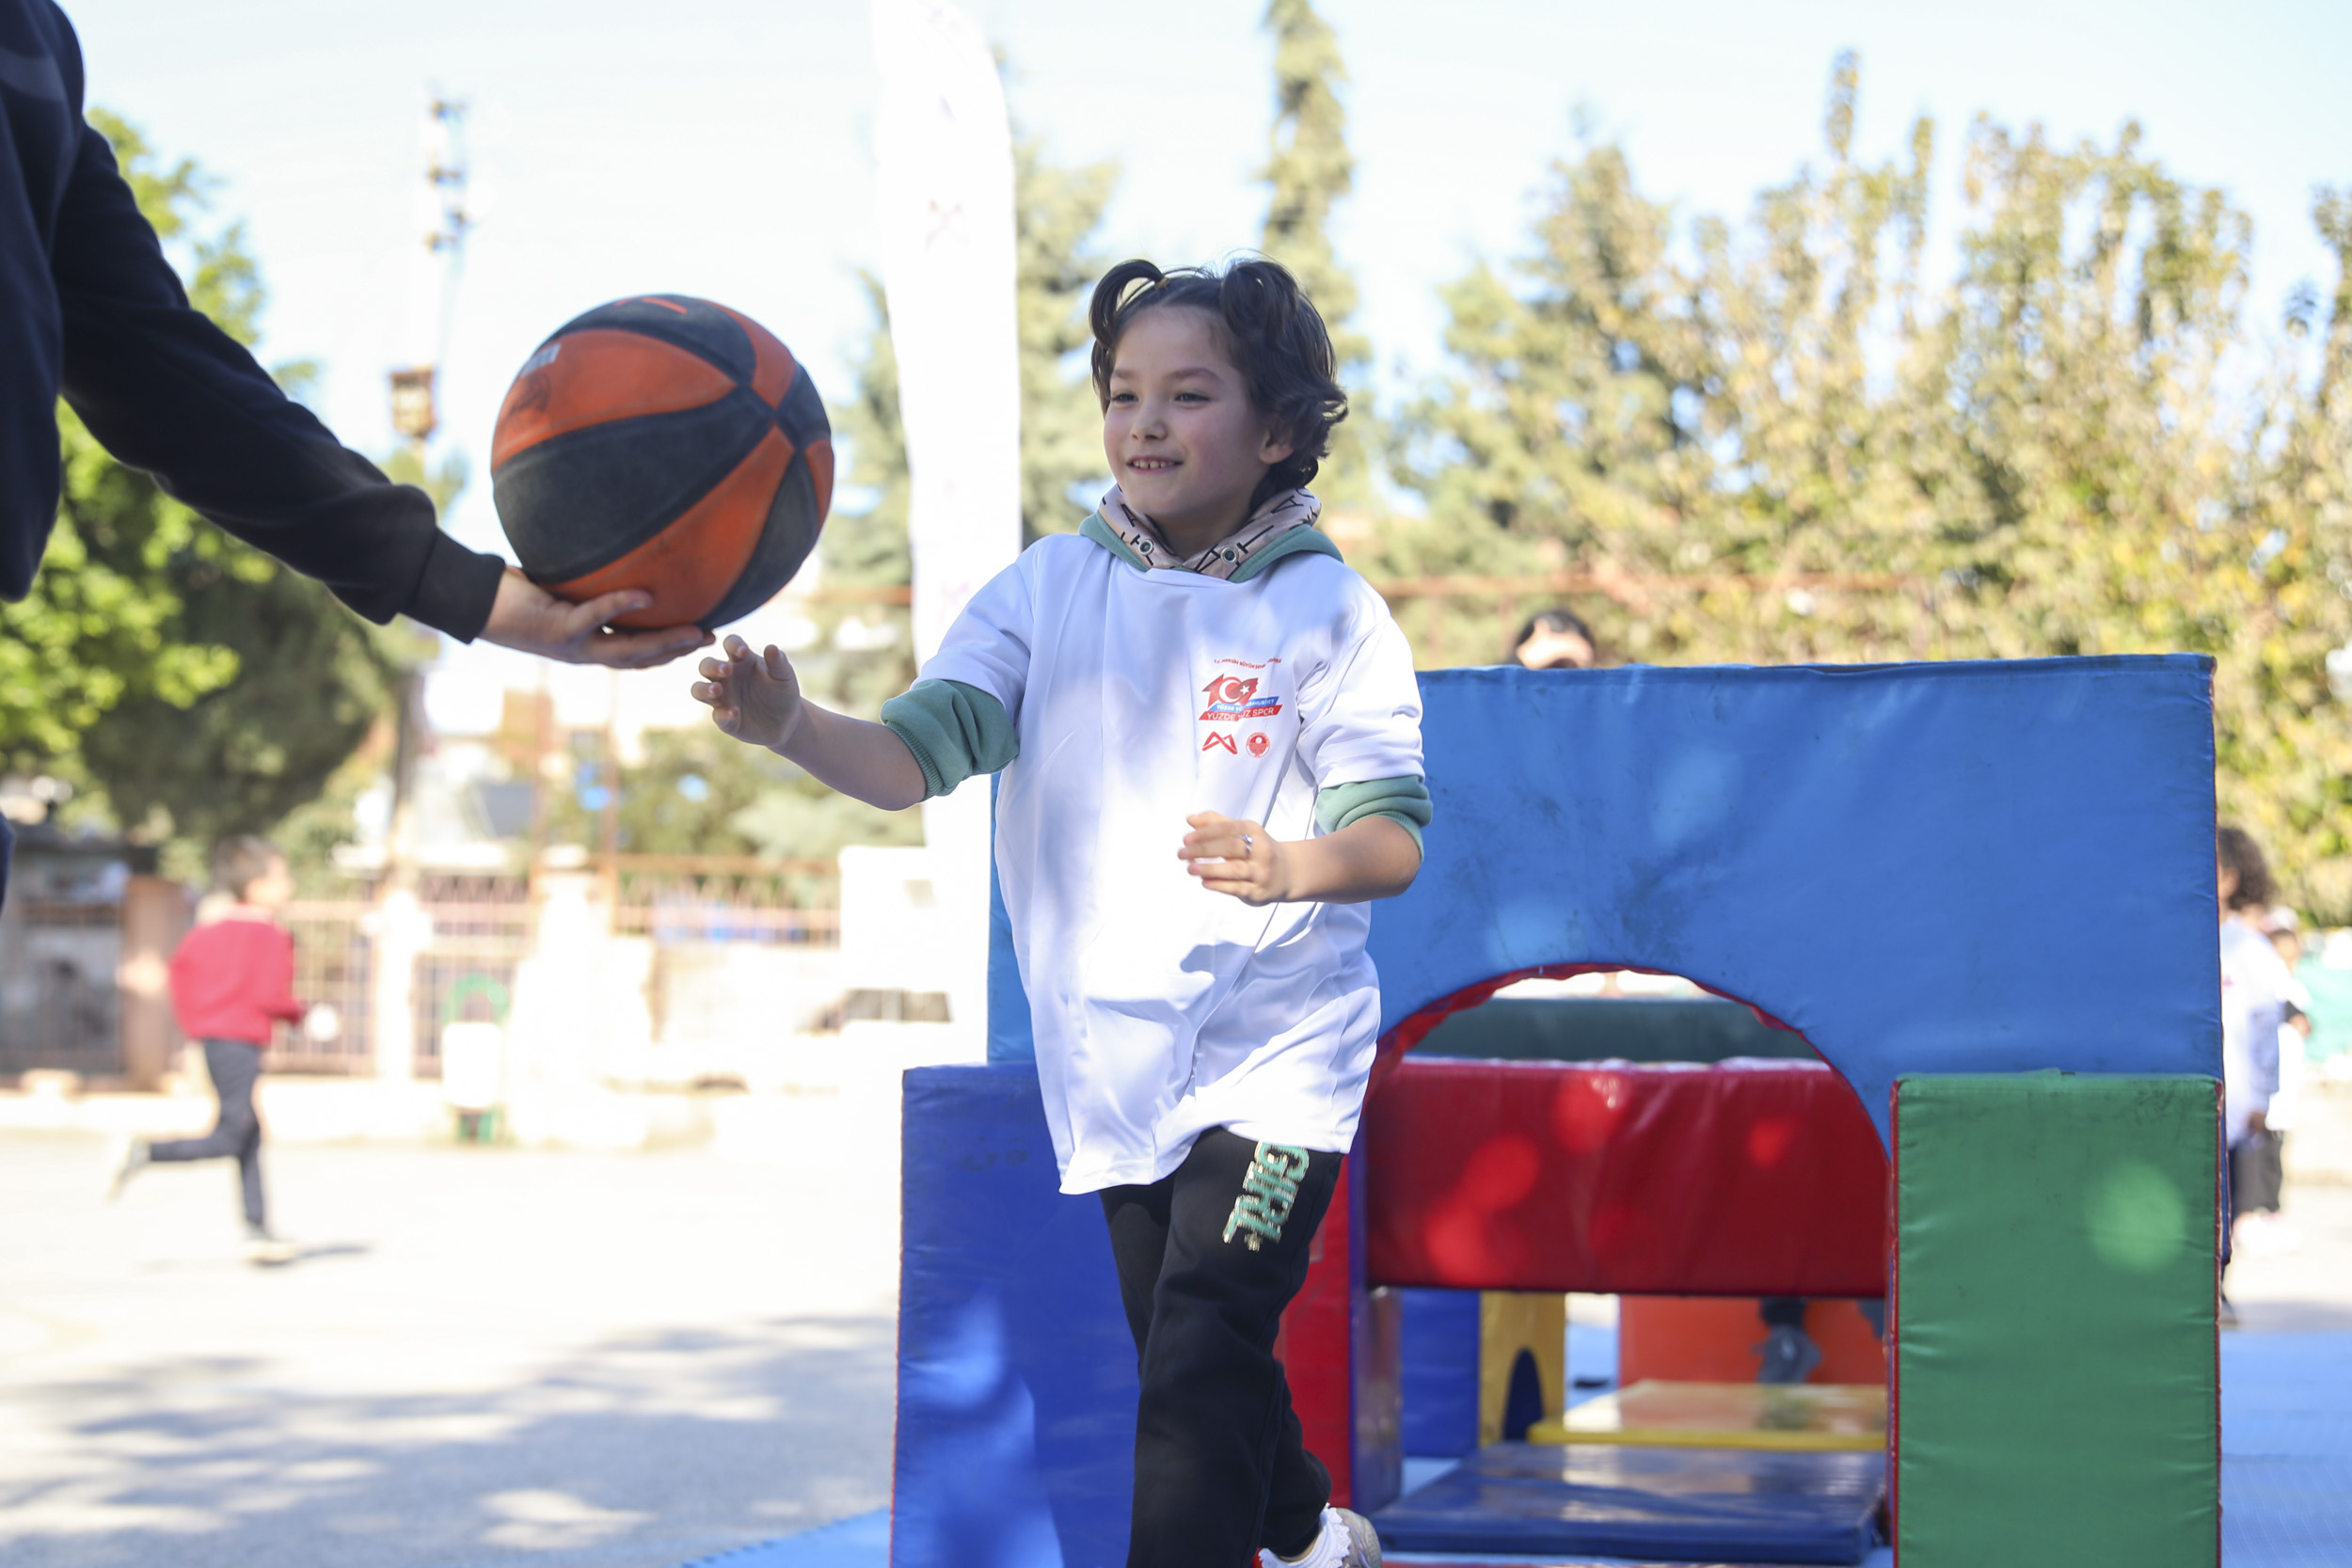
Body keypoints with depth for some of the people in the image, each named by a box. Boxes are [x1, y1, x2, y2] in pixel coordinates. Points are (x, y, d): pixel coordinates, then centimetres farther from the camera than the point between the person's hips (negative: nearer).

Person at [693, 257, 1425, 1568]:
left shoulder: (1328, 610, -8)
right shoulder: (1050, 588, -1)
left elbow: (1396, 840, -11)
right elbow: (917, 758, -12)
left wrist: (1289, 867, -33)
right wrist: (791, 727, -32)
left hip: (1273, 1052, -4)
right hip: (1111, 1055, 5)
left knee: (1198, 1370, -17)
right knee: (1186, 1371, 19)